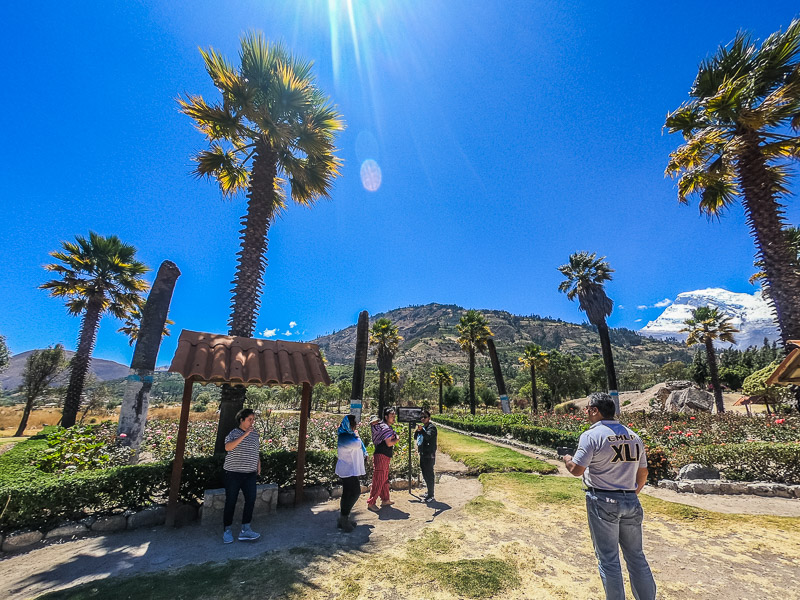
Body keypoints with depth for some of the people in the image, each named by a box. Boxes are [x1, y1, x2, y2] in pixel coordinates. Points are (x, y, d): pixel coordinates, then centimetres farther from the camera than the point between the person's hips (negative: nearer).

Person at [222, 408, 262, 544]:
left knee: (251, 499, -2)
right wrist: (244, 435, -33)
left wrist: (259, 466, 14)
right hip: (233, 473, -4)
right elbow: (228, 447, -28)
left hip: (250, 474, 4)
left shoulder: (255, 434, 8)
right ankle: (227, 530, 21)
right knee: (231, 502, 6)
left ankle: (245, 529, 7)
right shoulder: (234, 433, -8)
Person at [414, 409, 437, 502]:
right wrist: (417, 430, -7)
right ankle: (429, 492, 31)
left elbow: (428, 436, -28)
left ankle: (430, 496, 4)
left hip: (429, 455, -8)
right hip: (422, 454, 8)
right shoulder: (422, 426, 14)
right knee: (425, 474, 17)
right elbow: (416, 437, 12)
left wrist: (422, 430, -46)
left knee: (429, 475, -4)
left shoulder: (432, 427, -11)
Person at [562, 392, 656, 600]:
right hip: (631, 502, 6)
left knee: (608, 560, 8)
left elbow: (577, 470, -19)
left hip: (603, 503, -6)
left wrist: (567, 459, 3)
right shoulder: (633, 436, 4)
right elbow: (643, 473, 12)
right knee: (636, 556, 19)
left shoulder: (591, 435, -16)